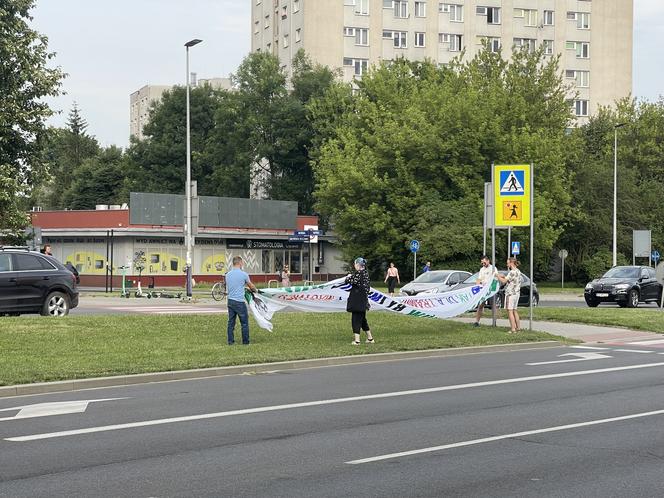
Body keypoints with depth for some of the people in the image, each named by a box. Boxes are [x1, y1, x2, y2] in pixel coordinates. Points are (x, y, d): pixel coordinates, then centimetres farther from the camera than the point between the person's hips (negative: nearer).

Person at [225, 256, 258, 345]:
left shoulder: (228, 274, 7)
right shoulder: (243, 274, -8)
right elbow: (251, 286, 6)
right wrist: (255, 290, 30)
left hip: (230, 301, 6)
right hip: (239, 301, -6)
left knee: (231, 322, 10)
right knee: (244, 323, 2)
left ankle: (230, 341, 11)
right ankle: (245, 342, 5)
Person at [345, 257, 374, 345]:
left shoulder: (358, 273, -16)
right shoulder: (366, 273, 11)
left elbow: (348, 281, -15)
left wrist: (349, 276, 5)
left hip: (357, 300, -9)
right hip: (363, 300, 9)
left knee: (356, 319, -4)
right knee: (362, 319, 18)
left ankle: (356, 339, -6)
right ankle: (370, 338, 23)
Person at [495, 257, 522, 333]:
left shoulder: (512, 272, -16)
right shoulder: (518, 271, 14)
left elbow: (504, 281, -19)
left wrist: (497, 276, -5)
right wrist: (502, 276, 13)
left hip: (511, 293, -10)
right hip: (516, 293, 10)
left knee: (510, 311, -7)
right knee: (514, 311, 17)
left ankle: (513, 329, -9)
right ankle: (518, 327, 19)